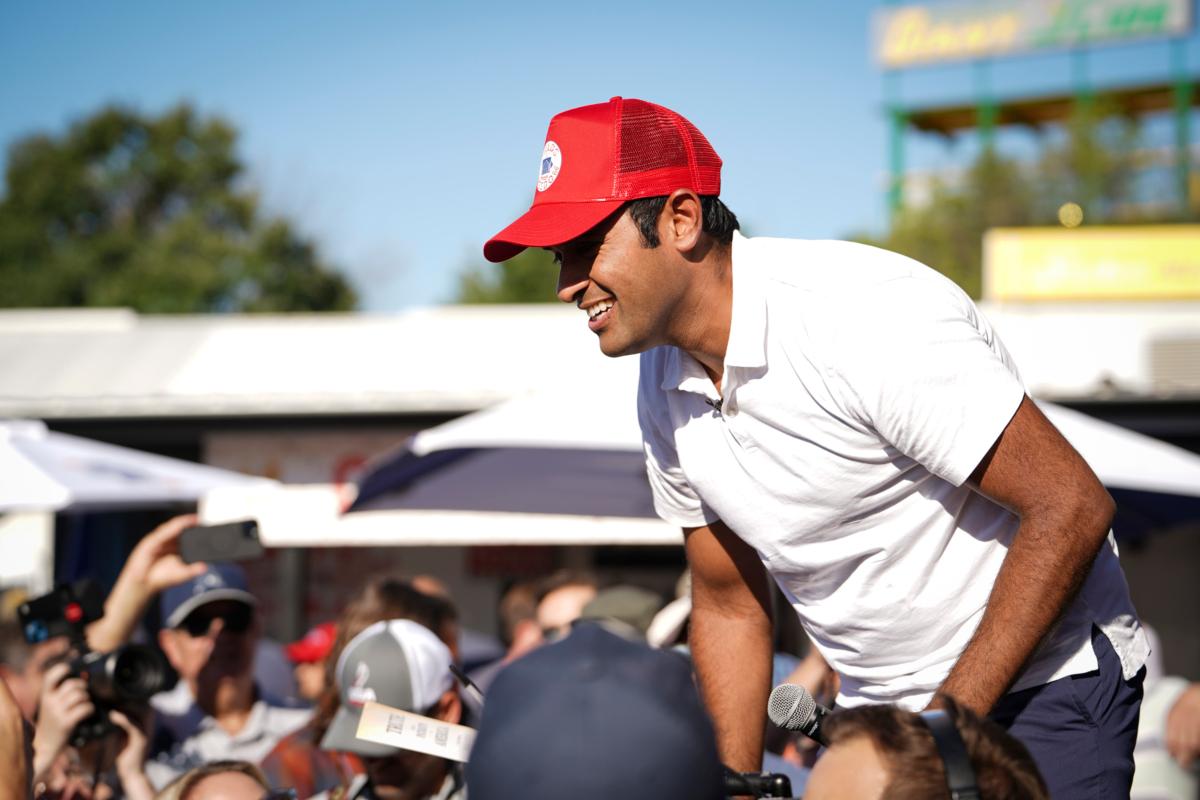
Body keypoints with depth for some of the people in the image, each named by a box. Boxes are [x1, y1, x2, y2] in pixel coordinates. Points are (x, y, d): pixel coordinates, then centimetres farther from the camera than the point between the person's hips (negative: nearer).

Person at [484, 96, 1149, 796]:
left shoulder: (868, 317, -24)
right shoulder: (665, 393, 1)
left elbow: (1070, 506, -23)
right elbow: (730, 607, 13)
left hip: (1047, 691, -6)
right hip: (873, 712, 7)